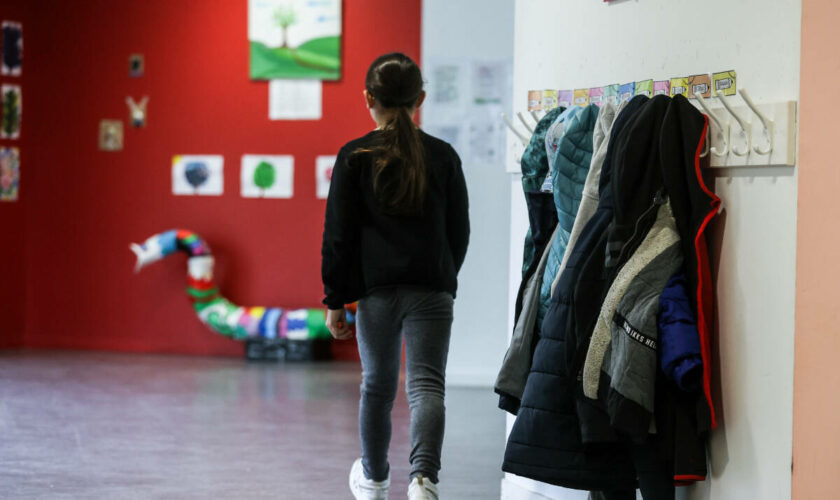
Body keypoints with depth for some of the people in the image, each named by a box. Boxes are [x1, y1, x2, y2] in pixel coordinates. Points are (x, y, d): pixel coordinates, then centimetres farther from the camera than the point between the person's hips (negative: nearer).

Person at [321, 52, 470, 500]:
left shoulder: (354, 157, -2)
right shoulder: (443, 156, 4)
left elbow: (338, 235, -2)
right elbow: (459, 232, 10)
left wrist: (335, 299, 5)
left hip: (376, 290, 0)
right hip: (431, 291, 0)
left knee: (377, 384, 15)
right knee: (427, 384, -4)